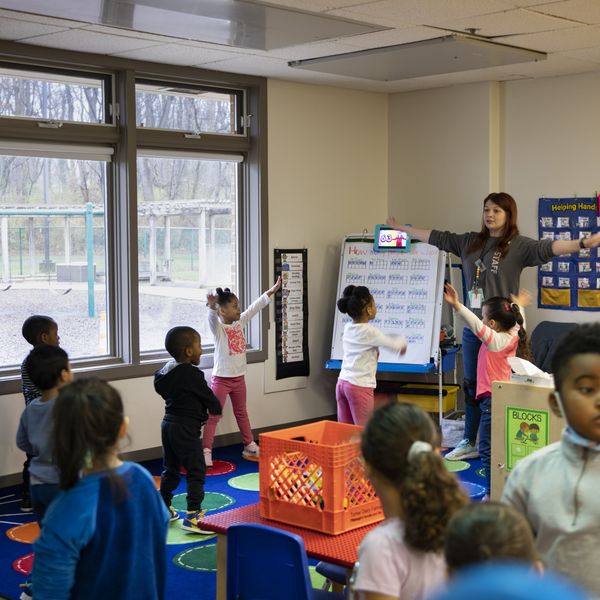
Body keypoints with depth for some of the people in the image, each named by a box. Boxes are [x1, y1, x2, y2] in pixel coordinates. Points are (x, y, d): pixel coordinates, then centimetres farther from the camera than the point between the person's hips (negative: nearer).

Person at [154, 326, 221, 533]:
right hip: (186, 428, -9)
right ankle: (192, 516, -6)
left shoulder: (166, 371, 7)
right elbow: (207, 396, -11)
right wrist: (216, 409, 12)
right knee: (196, 471, -3)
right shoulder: (192, 374, -18)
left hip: (168, 424, 9)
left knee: (170, 469, 19)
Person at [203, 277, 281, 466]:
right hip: (221, 379, -7)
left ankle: (250, 446, 31)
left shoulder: (240, 323, 2)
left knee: (241, 413, 20)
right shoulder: (218, 327, -17)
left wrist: (271, 291, 10)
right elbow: (212, 316, -39)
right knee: (213, 416, -3)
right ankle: (206, 451, 0)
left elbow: (254, 308, 8)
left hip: (239, 378, 7)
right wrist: (211, 306, -61)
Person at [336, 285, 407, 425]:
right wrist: (402, 341, 16)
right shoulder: (369, 331, -13)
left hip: (342, 383, 7)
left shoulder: (348, 328, 7)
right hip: (360, 386, -7)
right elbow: (395, 346, -5)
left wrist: (393, 339, 24)